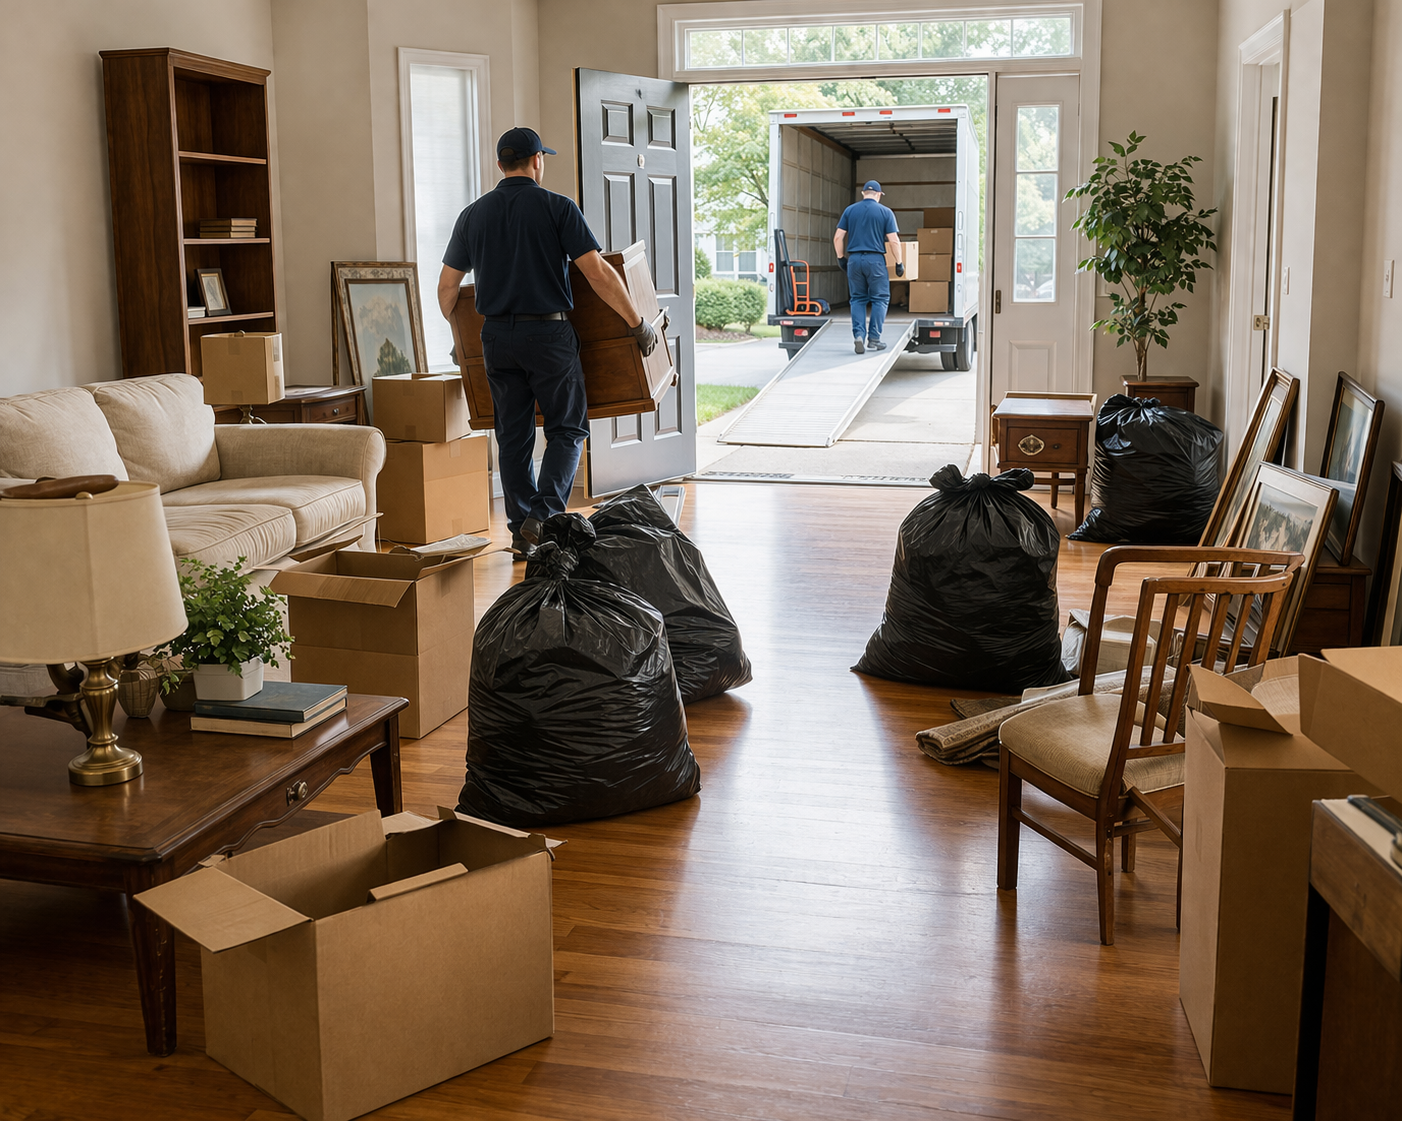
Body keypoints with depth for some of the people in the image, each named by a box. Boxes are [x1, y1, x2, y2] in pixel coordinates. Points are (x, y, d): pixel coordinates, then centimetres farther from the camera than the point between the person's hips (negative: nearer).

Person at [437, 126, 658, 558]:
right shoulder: (557, 207, -4)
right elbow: (598, 273, -11)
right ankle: (544, 517, -10)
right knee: (567, 428, 7)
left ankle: (522, 533, 13)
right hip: (548, 333, -4)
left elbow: (447, 285, 12)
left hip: (496, 336, 4)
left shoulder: (473, 214, 8)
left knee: (512, 436, 11)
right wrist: (638, 323, -3)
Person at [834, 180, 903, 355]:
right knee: (880, 299, 7)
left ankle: (858, 334, -4)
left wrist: (840, 257, 16)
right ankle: (874, 338, 4)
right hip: (875, 259, -2)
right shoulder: (885, 212, 1)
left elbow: (838, 237, 4)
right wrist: (899, 262, 4)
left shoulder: (850, 210, 8)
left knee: (858, 299, 10)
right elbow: (894, 240, -3)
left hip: (854, 259, 3)